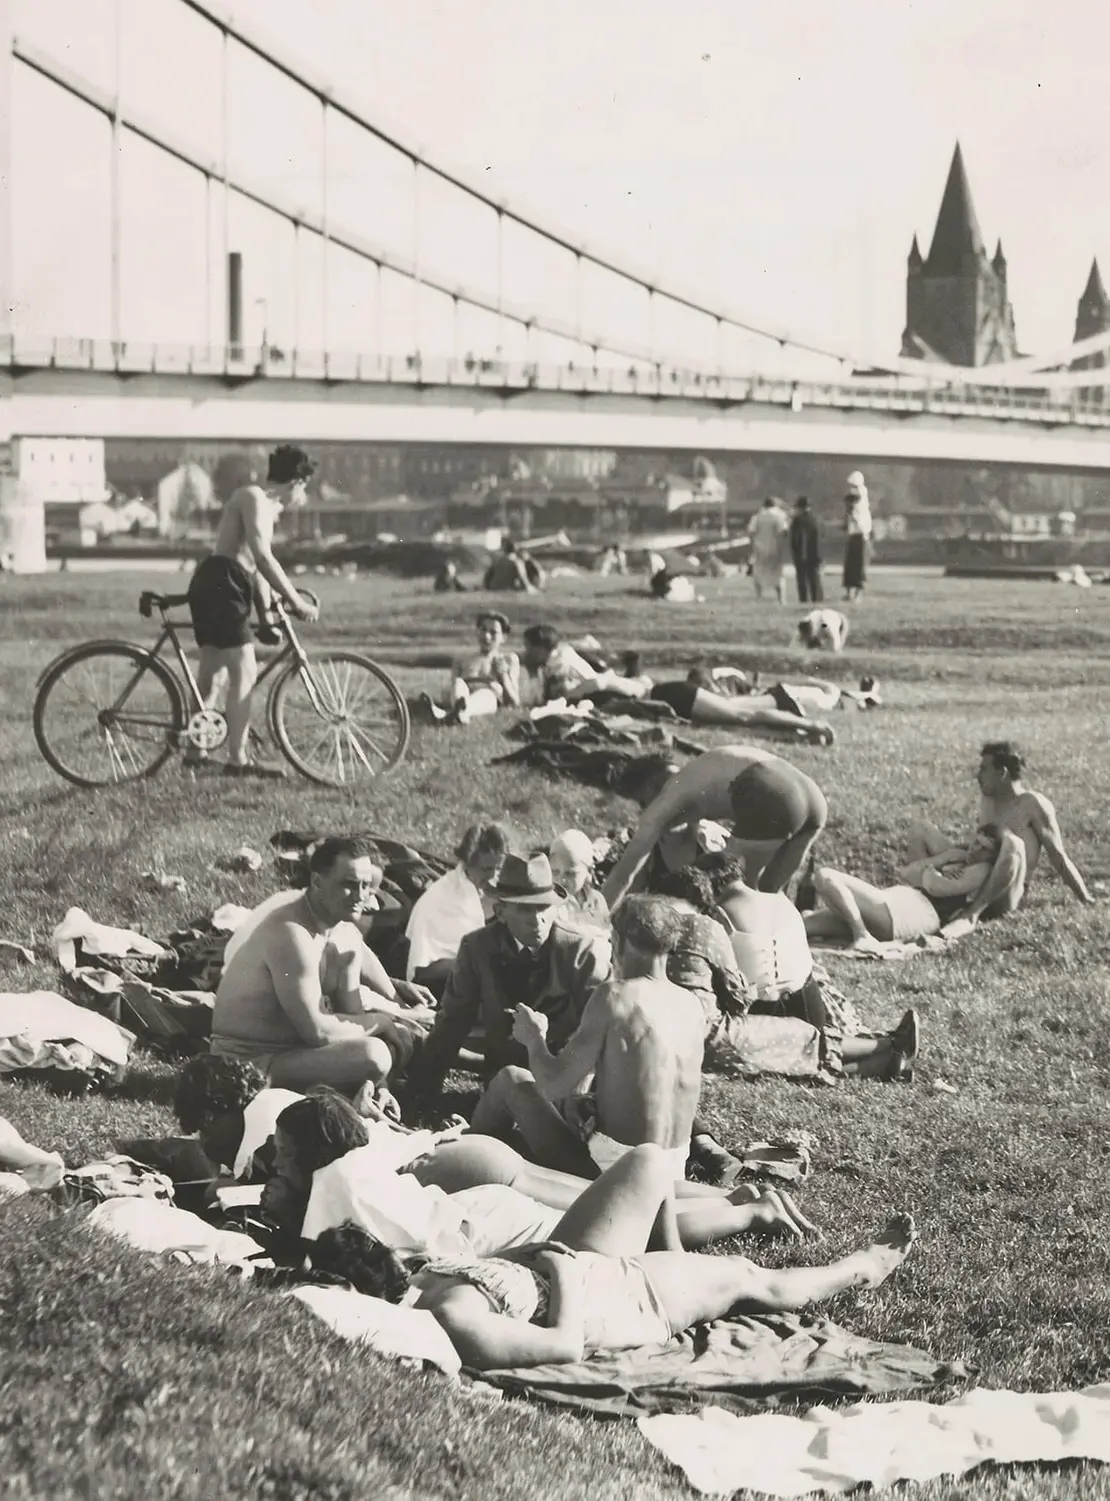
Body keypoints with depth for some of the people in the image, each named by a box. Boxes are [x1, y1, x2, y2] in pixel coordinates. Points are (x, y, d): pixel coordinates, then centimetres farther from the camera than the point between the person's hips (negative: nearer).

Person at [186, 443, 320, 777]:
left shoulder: (268, 509, 21)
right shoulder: (253, 498, -10)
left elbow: (256, 564, 24)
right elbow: (263, 558, -21)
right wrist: (296, 602, -21)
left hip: (211, 587, 11)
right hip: (220, 585, -11)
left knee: (210, 672, 15)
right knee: (244, 673, -10)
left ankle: (195, 751, 22)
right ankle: (237, 760, -10)